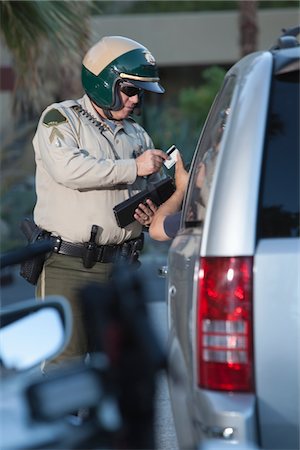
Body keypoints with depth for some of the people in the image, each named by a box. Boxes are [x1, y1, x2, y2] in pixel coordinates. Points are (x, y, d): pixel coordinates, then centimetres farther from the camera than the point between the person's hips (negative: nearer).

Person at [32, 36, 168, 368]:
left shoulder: (137, 135, 18)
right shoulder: (60, 119, -1)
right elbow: (68, 168, -21)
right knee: (65, 364, -8)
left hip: (122, 266, 6)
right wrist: (132, 168, -17)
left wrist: (153, 213, 0)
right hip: (67, 266, -6)